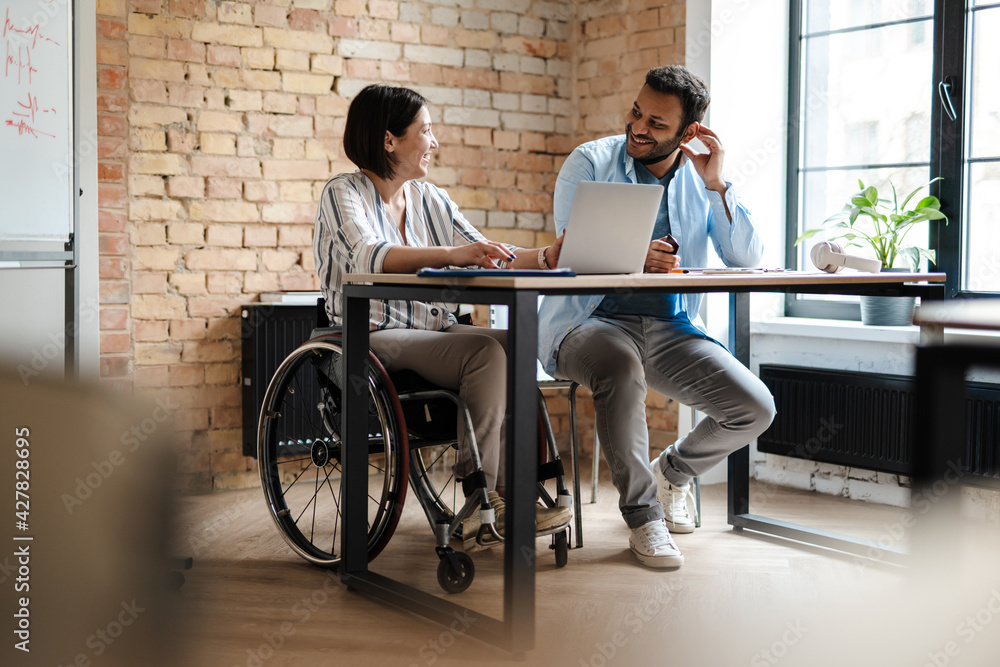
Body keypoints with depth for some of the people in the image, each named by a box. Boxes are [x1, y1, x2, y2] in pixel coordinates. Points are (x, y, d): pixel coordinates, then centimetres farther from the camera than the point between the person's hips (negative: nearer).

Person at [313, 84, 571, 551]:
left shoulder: (431, 199, 16)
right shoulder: (344, 194, -4)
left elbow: (489, 259, 12)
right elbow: (369, 257, -25)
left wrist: (548, 256, -7)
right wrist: (452, 255, -39)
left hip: (435, 330, 6)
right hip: (375, 337, -6)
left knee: (514, 344, -23)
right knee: (486, 352, -29)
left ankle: (486, 499, -20)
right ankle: (484, 495, -20)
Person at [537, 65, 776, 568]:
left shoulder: (700, 178, 9)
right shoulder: (589, 163, 0)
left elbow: (747, 260, 0)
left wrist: (716, 185, -10)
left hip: (669, 328, 4)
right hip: (589, 322, -3)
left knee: (755, 408, -14)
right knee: (620, 364, -39)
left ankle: (672, 471, 19)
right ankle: (643, 515, -21)